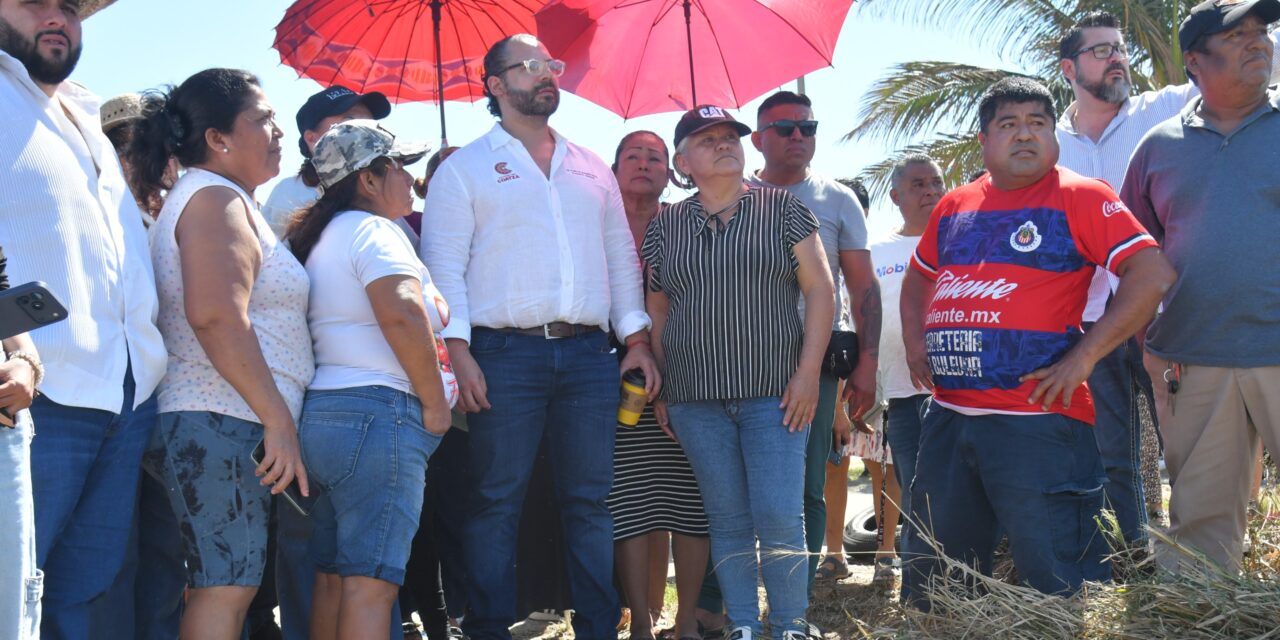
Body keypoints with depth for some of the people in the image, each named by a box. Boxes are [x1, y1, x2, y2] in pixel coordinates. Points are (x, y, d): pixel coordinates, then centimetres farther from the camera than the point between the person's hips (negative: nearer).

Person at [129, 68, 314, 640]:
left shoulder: (198, 197, 24)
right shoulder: (215, 196, -9)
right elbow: (215, 314, -23)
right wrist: (278, 419, -23)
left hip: (212, 425, 10)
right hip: (225, 423, -10)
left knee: (219, 585, 10)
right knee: (227, 588, -12)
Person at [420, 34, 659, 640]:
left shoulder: (592, 169, 20)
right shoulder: (464, 169, 6)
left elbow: (621, 256, 19)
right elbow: (444, 264, -2)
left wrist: (637, 339, 9)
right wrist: (457, 350, -13)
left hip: (589, 355, 4)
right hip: (505, 355, -4)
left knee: (592, 500, 5)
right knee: (496, 501, -2)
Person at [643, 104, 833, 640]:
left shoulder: (782, 209, 3)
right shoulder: (666, 225, 10)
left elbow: (819, 289, 1)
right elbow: (657, 309, 15)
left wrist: (808, 372, -7)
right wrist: (659, 387, 9)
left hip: (775, 394, -2)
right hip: (696, 399, 2)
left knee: (780, 519, -7)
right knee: (727, 521, 6)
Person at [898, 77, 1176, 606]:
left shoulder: (1078, 197, -4)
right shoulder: (953, 206, 14)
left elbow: (1154, 274, -11)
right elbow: (917, 279, 30)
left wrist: (1083, 356, -16)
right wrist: (914, 342, 12)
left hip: (1037, 422, -6)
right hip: (947, 418, 6)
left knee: (1058, 589, -4)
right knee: (930, 581, 15)